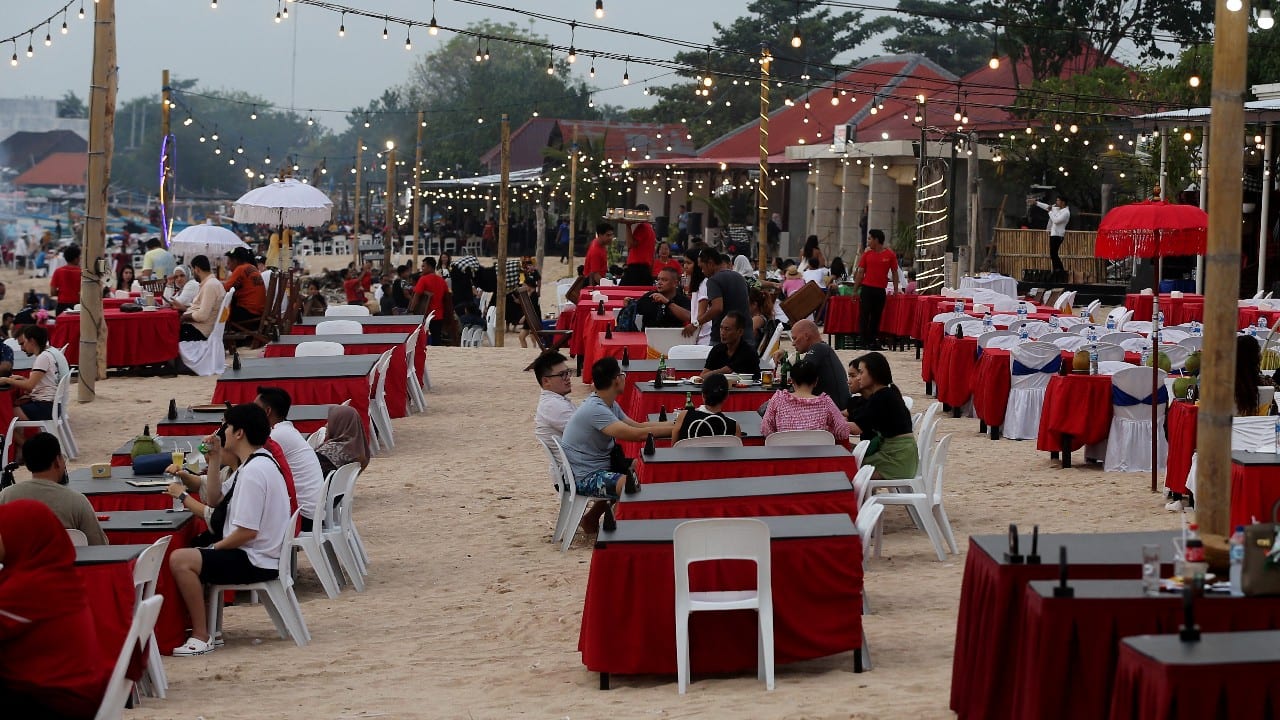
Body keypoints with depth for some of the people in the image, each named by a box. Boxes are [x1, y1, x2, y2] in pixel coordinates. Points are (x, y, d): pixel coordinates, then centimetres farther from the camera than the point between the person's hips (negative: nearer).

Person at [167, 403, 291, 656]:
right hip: (256, 554, 11)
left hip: (257, 562, -11)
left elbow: (247, 532, -25)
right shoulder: (256, 463, 13)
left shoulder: (254, 471, -21)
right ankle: (201, 624, 23)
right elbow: (215, 500, 21)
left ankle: (201, 637, -16)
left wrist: (214, 548, -11)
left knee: (180, 560, -22)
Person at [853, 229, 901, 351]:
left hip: (881, 290, 0)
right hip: (867, 288, 1)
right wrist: (855, 290, 5)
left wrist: (896, 290, 2)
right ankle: (865, 342, -2)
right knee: (865, 315, -4)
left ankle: (874, 341, 10)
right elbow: (860, 272, 8)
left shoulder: (890, 255, 1)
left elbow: (895, 273, 6)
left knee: (877, 316, 5)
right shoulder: (867, 254, 5)